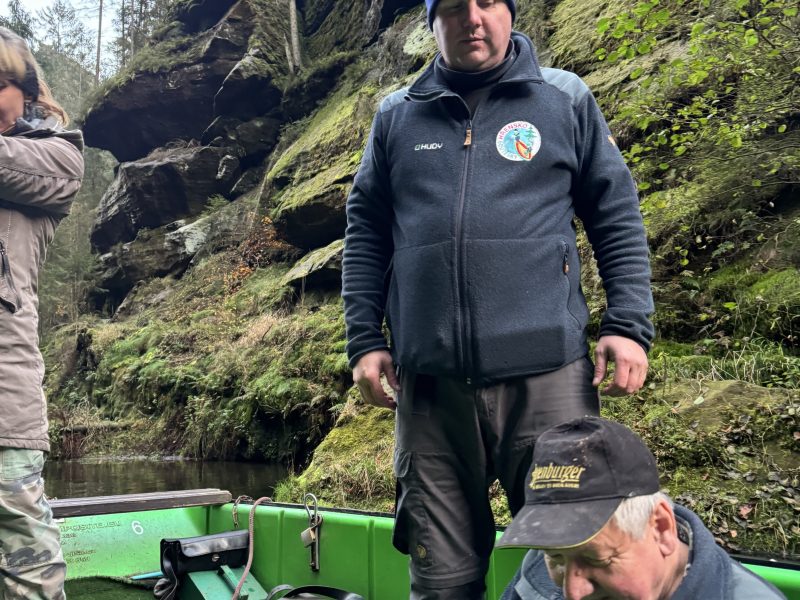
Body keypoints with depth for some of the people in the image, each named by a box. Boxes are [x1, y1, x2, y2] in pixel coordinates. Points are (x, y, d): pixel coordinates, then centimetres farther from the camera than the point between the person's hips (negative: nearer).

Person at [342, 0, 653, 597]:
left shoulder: (566, 99, 10)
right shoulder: (396, 117, 14)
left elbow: (617, 216, 9)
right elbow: (365, 233, 14)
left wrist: (629, 324, -2)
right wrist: (364, 340, 6)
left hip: (547, 373, -1)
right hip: (428, 380, 2)